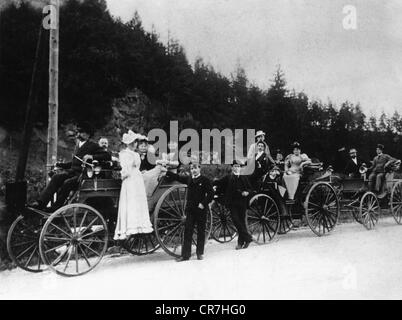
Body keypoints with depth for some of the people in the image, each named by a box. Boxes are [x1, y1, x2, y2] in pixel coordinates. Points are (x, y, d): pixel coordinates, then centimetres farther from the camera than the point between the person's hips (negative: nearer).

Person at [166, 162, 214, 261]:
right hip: (190, 209, 4)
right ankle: (185, 255, 5)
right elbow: (177, 177, 16)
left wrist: (203, 203, -14)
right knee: (187, 231, 1)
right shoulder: (188, 179, 10)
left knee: (201, 231, 5)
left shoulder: (205, 180, -3)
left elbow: (210, 193, -7)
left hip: (201, 209, -3)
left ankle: (200, 253, 18)